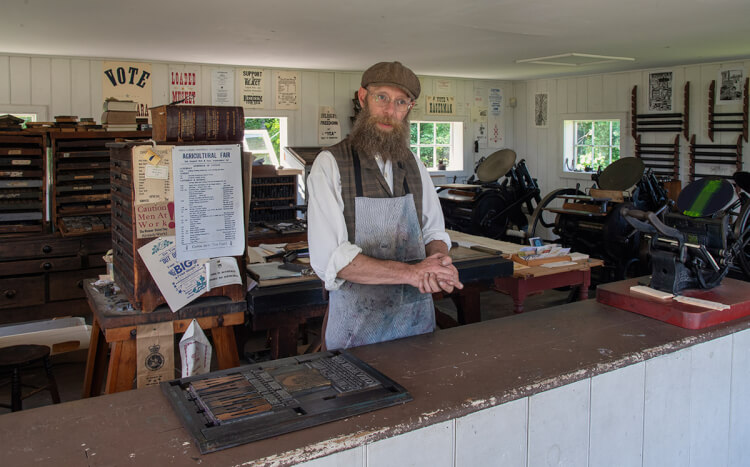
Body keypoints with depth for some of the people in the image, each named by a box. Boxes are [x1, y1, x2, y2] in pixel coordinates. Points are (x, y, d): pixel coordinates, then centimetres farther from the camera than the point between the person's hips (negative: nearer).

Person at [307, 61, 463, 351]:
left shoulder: (415, 166, 8)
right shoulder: (330, 164, -10)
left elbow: (434, 232, 13)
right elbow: (329, 258, -19)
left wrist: (439, 262, -11)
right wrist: (410, 273, -23)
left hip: (417, 315, 5)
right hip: (356, 323, -5)